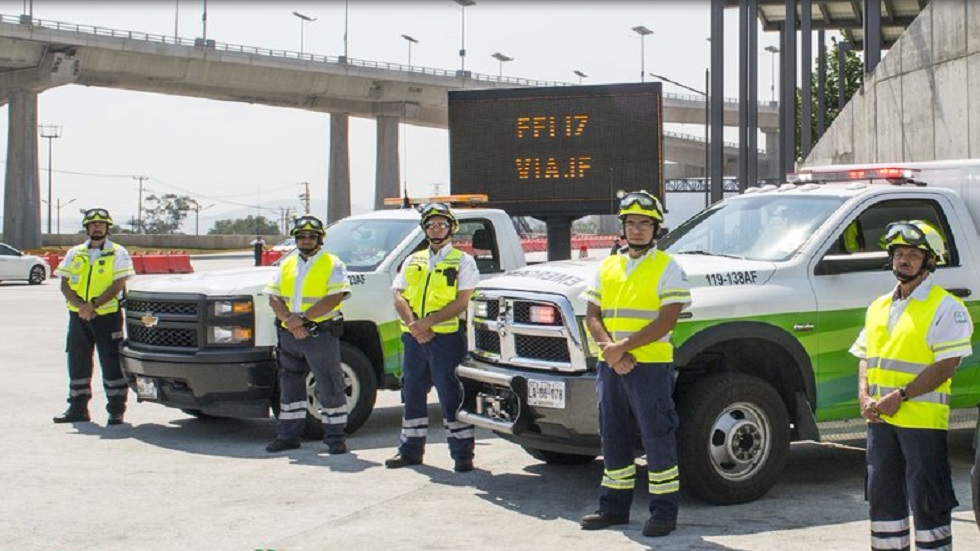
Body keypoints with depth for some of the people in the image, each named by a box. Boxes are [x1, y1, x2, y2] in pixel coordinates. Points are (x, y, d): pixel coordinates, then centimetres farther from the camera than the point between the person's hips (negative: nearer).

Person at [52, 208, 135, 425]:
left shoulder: (118, 253, 2)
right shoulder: (74, 254, 13)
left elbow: (118, 284, -9)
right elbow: (65, 285, 5)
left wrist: (94, 305, -19)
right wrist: (81, 305, -13)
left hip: (108, 315, -4)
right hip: (78, 317, 4)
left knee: (112, 364, -4)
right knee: (78, 364, 9)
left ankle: (116, 410, 1)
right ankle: (77, 409, 19)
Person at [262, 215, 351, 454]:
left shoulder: (332, 265, 1)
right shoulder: (286, 266, 16)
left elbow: (334, 298, -13)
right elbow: (274, 298, 7)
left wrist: (303, 317, -19)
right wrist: (290, 321, -11)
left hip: (321, 334, -5)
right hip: (290, 336, 5)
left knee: (330, 388, -3)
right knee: (290, 386, 11)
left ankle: (335, 437, 5)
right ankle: (288, 436, 20)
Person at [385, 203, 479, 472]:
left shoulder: (463, 261, 3)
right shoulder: (413, 261, 18)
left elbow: (461, 302, -8)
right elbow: (399, 297, 9)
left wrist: (427, 322, -17)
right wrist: (412, 324, -11)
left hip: (447, 337, -5)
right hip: (414, 338, 5)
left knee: (451, 397, -4)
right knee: (412, 395, 11)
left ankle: (462, 454, 1)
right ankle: (410, 450, 21)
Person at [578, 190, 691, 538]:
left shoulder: (667, 268, -2)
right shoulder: (607, 267, 14)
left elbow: (666, 321, -12)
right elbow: (592, 316, 9)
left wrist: (623, 347, -17)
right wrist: (609, 349, -10)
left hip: (651, 366, -6)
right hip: (610, 366, 6)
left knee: (658, 440, -2)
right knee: (613, 439, 12)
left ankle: (664, 512, 5)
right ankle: (614, 507, 22)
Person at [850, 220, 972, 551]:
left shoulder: (945, 308, -6)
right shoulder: (879, 307, 16)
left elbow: (946, 365, -14)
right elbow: (865, 357, 18)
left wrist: (900, 396, -19)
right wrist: (864, 394, -1)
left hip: (922, 420, -7)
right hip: (879, 419, 7)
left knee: (928, 502, -3)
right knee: (883, 495, 14)